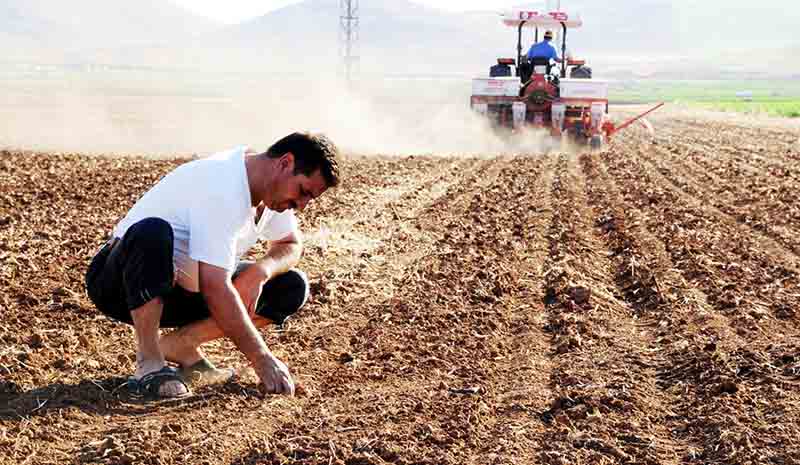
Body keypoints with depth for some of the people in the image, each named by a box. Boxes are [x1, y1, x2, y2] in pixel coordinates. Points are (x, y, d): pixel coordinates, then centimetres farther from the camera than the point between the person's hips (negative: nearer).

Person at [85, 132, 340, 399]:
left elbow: (291, 246, 12)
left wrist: (260, 271, -13)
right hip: (120, 284, -8)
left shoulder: (273, 188, -3)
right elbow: (216, 289, -35)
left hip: (185, 288, 8)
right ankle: (148, 364, -27)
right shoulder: (221, 188, -30)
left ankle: (179, 343, 0)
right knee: (153, 232, -41)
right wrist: (262, 360, -33)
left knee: (293, 287, -5)